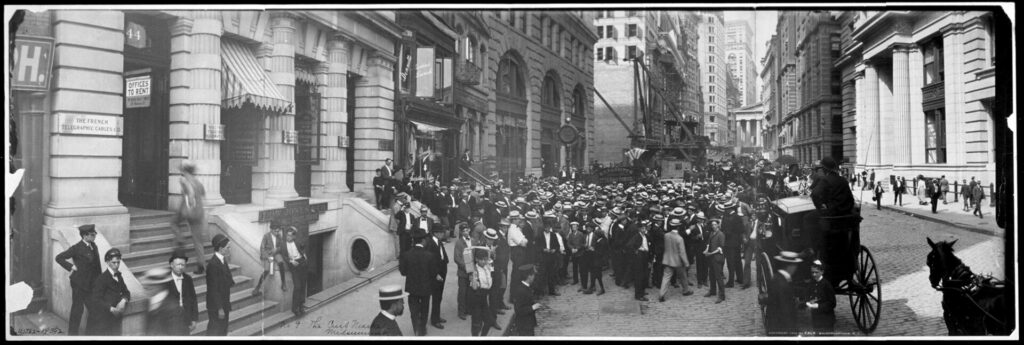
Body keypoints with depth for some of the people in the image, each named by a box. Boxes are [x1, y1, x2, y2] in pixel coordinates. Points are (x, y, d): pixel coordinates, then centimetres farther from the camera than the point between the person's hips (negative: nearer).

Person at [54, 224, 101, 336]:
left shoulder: (93, 246, 7)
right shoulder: (77, 248, -15)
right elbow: (59, 258, -13)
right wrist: (71, 267, -15)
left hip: (92, 284, 7)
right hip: (79, 284, -7)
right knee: (77, 309, 2)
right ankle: (72, 333, 15)